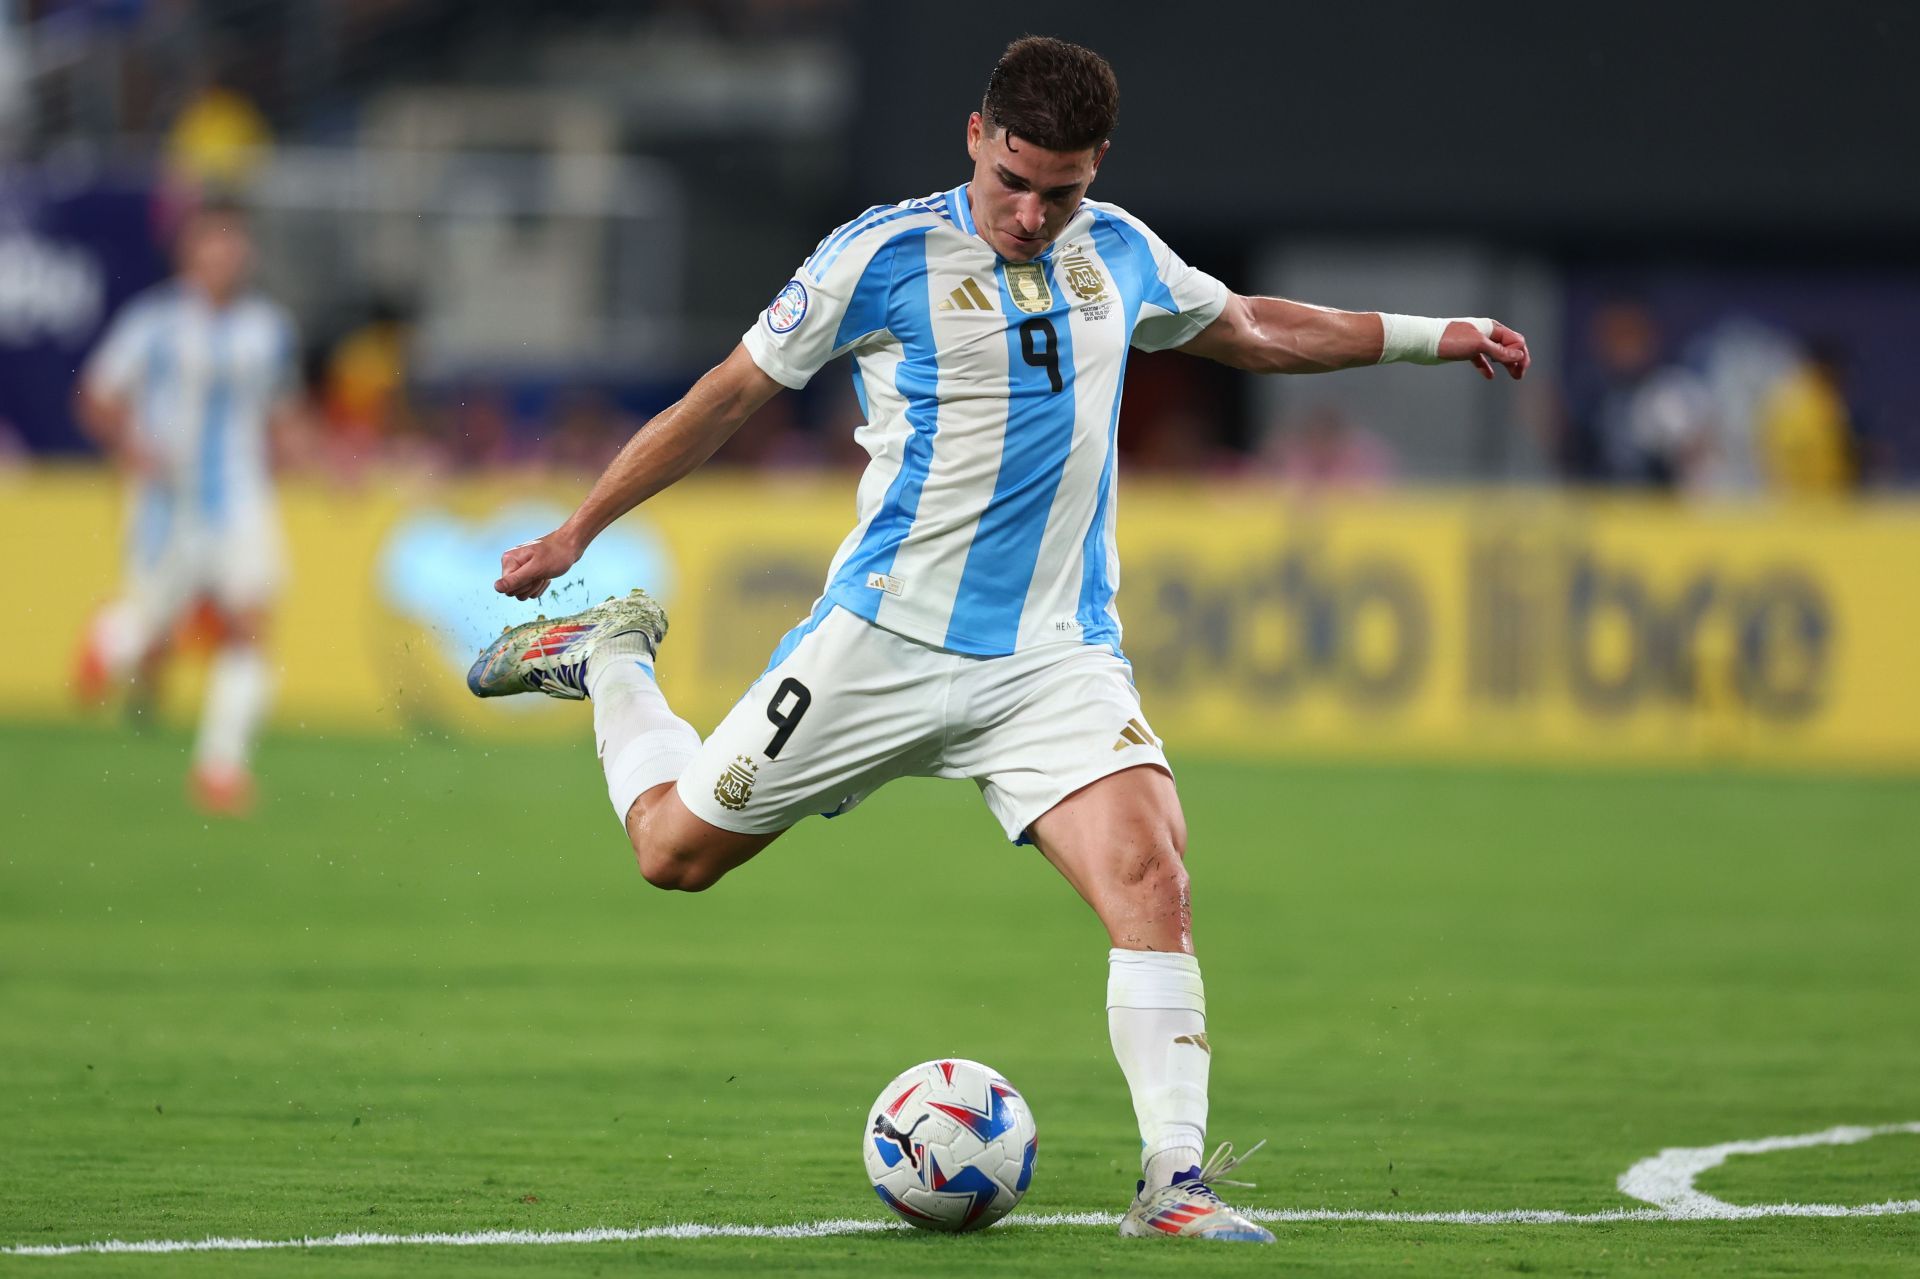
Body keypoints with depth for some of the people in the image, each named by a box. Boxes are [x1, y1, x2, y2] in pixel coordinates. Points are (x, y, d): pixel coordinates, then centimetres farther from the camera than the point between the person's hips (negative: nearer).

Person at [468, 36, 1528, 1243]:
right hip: (885, 637, -2)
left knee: (1150, 868, -21)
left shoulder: (1120, 255, 8)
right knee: (676, 848, 6)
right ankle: (611, 657, 36)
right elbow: (731, 393, 1)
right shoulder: (882, 256, -7)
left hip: (1057, 658, 2)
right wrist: (576, 531, 2)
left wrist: (1426, 335, 26)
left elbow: (1252, 328, 28)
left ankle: (1173, 1178, -20)